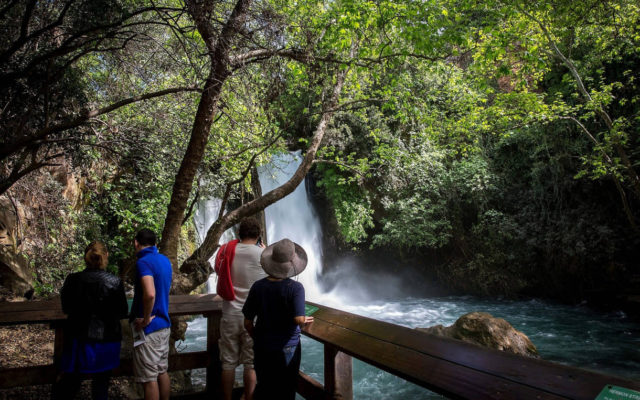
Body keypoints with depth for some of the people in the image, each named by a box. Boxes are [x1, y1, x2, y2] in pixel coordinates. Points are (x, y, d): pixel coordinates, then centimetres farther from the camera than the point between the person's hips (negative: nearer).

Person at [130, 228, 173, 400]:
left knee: (149, 378, 2)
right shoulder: (165, 260, 8)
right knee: (162, 371, 19)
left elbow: (150, 294, -32)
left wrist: (146, 319, -18)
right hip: (164, 324, 8)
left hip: (149, 328, -8)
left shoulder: (144, 262, -18)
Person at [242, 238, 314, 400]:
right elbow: (298, 319, -26)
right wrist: (305, 320, -4)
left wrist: (257, 338, 12)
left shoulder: (258, 287, -9)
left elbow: (248, 323, -4)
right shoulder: (295, 288, -18)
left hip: (262, 347, 3)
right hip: (287, 348, -2)